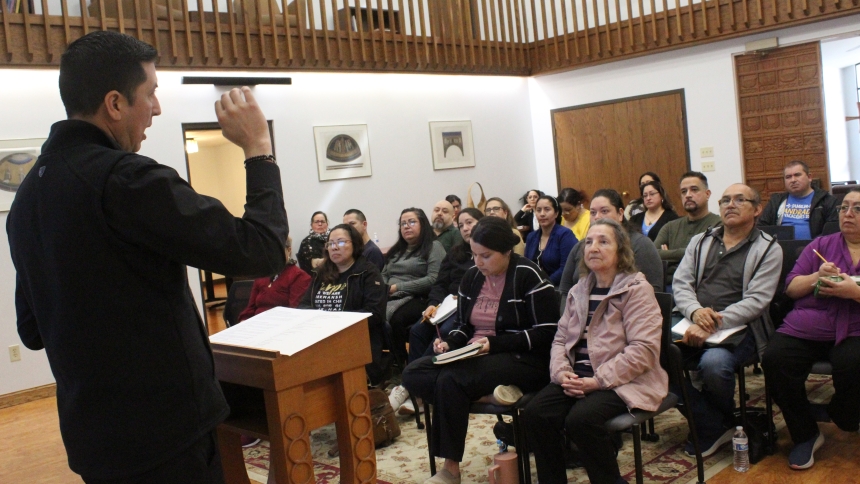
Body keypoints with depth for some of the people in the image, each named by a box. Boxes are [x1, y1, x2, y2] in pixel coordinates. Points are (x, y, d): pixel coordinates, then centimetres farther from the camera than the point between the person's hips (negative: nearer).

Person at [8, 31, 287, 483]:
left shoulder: (26, 196, 6)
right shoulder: (126, 179, -21)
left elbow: (32, 330, 14)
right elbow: (260, 250, -23)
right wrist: (259, 149, -12)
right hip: (164, 433, -8)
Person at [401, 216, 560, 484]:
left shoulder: (529, 276, -11)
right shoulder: (471, 276, 9)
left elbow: (547, 332, -14)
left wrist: (494, 344, -22)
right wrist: (450, 343, -6)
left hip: (523, 360, -7)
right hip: (474, 358, 8)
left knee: (450, 379, -31)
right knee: (413, 373, -13)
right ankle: (493, 393, -20)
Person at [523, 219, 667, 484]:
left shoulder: (637, 289, -6)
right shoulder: (579, 291, 15)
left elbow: (644, 349, -16)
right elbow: (560, 338, 15)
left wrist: (599, 380, -20)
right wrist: (561, 372, -7)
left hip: (622, 382, -6)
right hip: (578, 377, 6)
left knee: (580, 419, -31)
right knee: (534, 413, -19)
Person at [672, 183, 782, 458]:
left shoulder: (768, 249, 4)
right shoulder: (700, 242, 18)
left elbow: (756, 300, -8)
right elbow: (680, 283, 9)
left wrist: (713, 325, -21)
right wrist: (695, 311, -14)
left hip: (737, 329, -4)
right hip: (693, 326, 4)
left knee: (713, 364, -35)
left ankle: (723, 420, -1)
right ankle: (714, 427, -8)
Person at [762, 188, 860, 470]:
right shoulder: (821, 245, 18)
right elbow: (791, 287, 11)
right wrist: (816, 277, -8)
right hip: (805, 328, 2)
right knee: (775, 359, -26)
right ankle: (805, 435, -5)